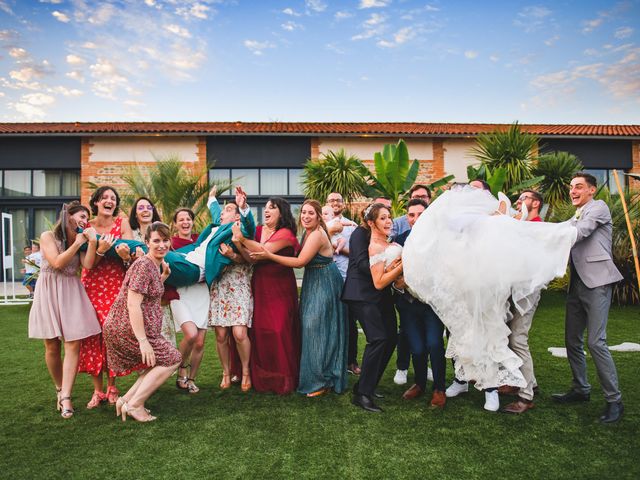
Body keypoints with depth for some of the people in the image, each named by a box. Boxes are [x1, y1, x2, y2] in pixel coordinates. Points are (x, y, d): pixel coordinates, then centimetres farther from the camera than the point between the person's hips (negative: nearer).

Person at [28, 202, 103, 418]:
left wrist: (92, 242, -14)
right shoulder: (48, 236, -1)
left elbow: (88, 264, -5)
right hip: (49, 293, -2)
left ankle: (66, 397, -8)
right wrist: (77, 243, -12)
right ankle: (59, 390, 22)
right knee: (52, 347, 3)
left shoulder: (81, 239, 10)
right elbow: (57, 263, -14)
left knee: (73, 344, -9)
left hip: (72, 293, 3)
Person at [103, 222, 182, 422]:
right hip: (128, 329, -9)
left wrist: (163, 277, 7)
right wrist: (143, 341, -25)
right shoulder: (144, 265, -18)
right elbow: (133, 304, -23)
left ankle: (126, 399, 15)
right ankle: (134, 404, 1)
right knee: (172, 359, -2)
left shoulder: (157, 264, 11)